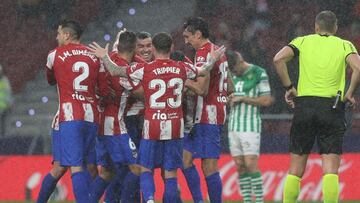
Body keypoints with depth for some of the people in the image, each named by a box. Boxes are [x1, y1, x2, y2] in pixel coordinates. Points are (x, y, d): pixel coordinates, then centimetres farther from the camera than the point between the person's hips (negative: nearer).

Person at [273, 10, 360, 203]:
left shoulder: (303, 41, 11)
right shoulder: (344, 45, 7)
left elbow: (278, 59, -5)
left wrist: (288, 88, 3)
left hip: (304, 105, 1)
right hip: (332, 107, -1)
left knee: (295, 169, 8)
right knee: (330, 170, -3)